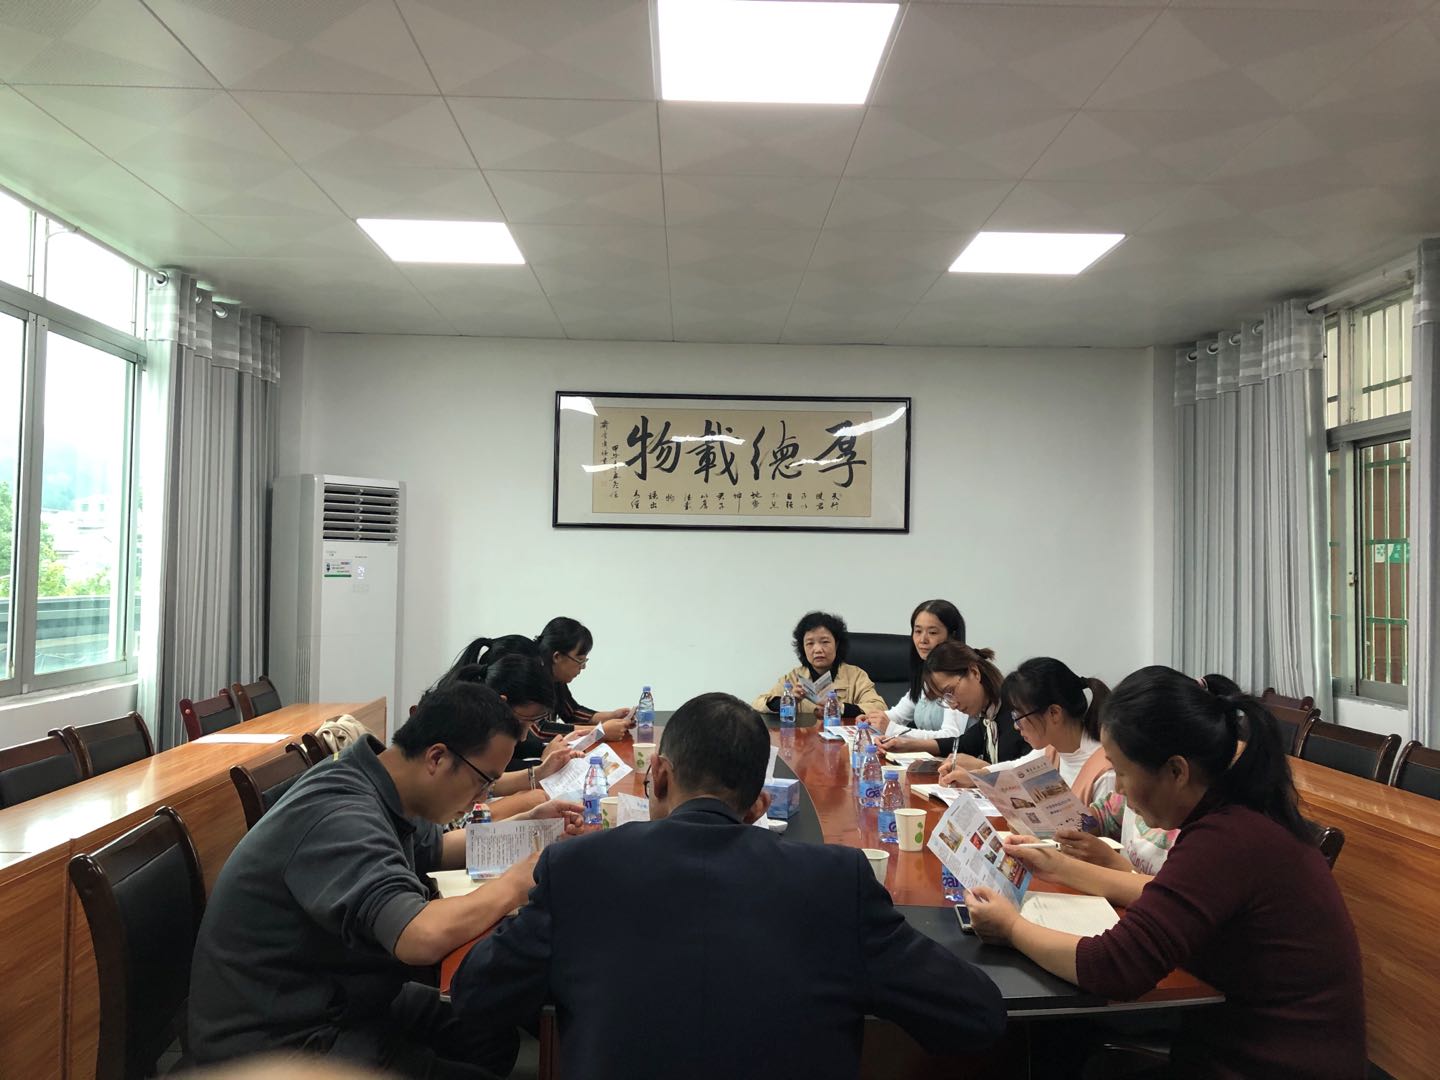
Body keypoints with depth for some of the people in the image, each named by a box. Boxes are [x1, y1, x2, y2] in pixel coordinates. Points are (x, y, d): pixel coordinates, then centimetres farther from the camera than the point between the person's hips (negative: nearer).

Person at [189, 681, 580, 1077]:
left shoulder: (372, 789, -2)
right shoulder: (340, 816, -30)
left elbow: (434, 848, 19)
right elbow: (423, 938, -43)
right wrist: (518, 879, -26)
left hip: (331, 998, 9)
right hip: (280, 1039, -9)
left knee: (495, 1038, 8)